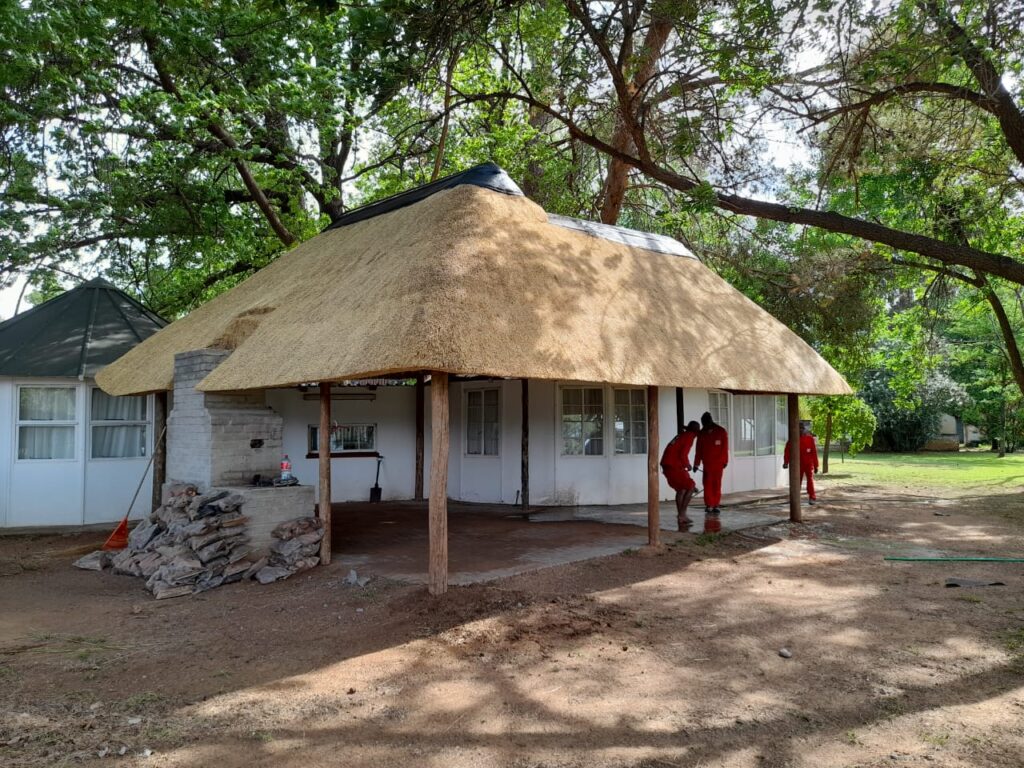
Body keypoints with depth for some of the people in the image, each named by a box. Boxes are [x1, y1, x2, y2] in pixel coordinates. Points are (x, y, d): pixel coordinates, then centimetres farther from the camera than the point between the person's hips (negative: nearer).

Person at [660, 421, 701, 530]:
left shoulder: (682, 435, 20)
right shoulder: (689, 437, -6)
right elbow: (683, 454, -18)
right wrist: (687, 465, -1)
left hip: (667, 465, 9)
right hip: (674, 466, -9)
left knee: (681, 489, 18)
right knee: (690, 487, -1)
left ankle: (680, 517, 19)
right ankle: (682, 514, -4)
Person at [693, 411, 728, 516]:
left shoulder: (721, 431, -2)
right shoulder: (702, 433, 3)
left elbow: (725, 448, -1)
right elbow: (699, 450, 5)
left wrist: (725, 461, -3)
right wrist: (696, 463, 4)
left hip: (718, 463, -1)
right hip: (707, 464, 1)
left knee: (717, 485, 2)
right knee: (707, 484, -4)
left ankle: (715, 505, 7)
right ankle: (709, 505, 1)